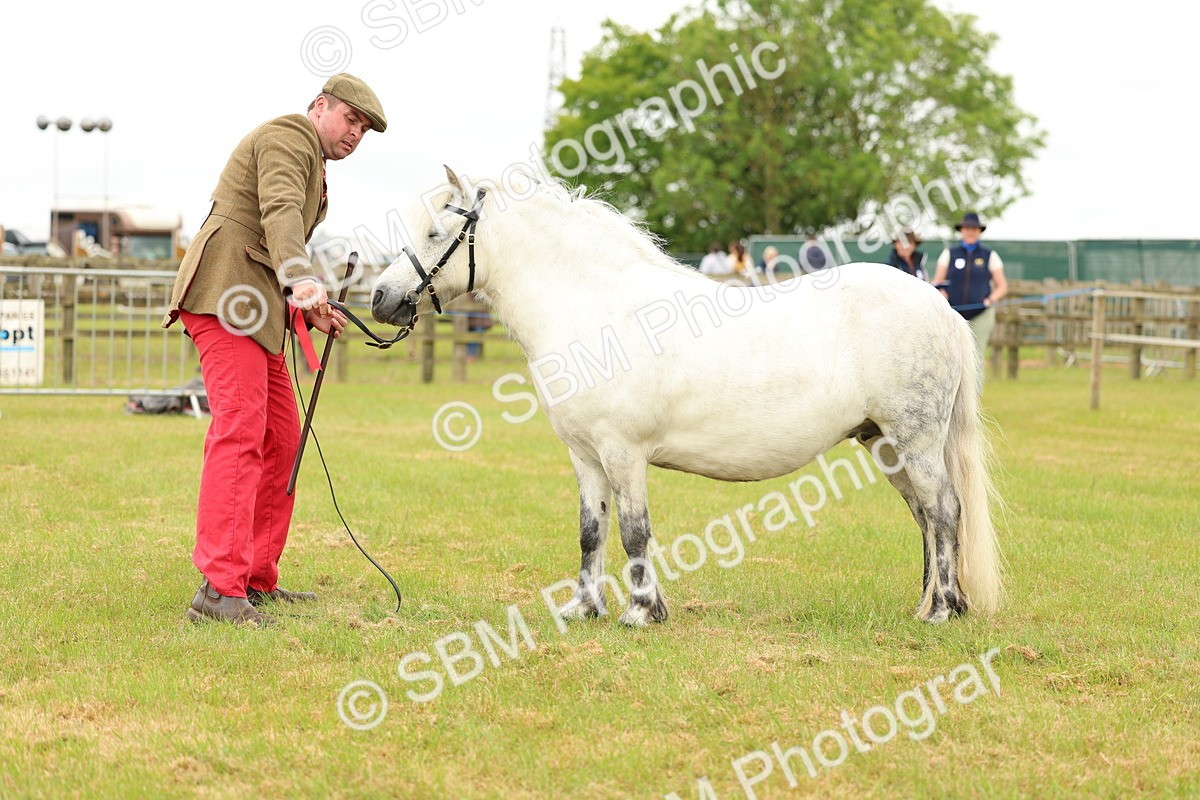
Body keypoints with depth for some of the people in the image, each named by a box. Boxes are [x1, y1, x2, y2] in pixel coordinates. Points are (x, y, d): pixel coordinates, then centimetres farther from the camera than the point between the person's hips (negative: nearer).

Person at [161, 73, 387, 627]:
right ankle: (219, 587, -26)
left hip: (256, 308, 11)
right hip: (224, 293, -11)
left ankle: (257, 579, 16)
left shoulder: (312, 164, 30)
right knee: (239, 431, -19)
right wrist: (302, 280, -39)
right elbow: (279, 212, -23)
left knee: (281, 438, 10)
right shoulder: (289, 137, -3)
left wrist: (311, 311, 14)